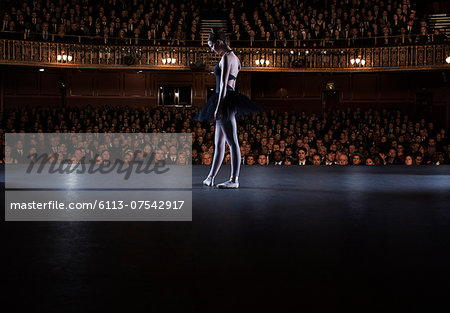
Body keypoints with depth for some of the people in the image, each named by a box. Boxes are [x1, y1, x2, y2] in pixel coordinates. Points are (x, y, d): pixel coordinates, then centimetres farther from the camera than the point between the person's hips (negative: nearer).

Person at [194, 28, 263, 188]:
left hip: (225, 100, -10)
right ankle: (211, 177, 23)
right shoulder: (234, 57, 17)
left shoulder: (226, 58, -12)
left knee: (232, 142, -6)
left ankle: (234, 180, -2)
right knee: (218, 143, 15)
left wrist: (218, 107, -20)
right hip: (231, 98, 10)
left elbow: (224, 85, -18)